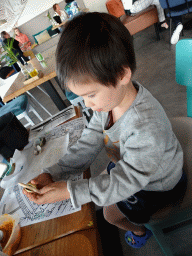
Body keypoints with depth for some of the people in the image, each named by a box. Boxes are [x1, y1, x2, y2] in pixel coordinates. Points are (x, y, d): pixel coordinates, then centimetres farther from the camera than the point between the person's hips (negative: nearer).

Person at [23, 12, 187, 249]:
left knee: (111, 214, 7)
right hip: (130, 167, 7)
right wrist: (53, 174, -23)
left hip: (157, 184, -6)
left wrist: (69, 191, -36)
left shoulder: (147, 126, -43)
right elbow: (89, 143, -14)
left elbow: (127, 180, -33)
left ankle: (139, 231, 46)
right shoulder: (107, 98, -19)